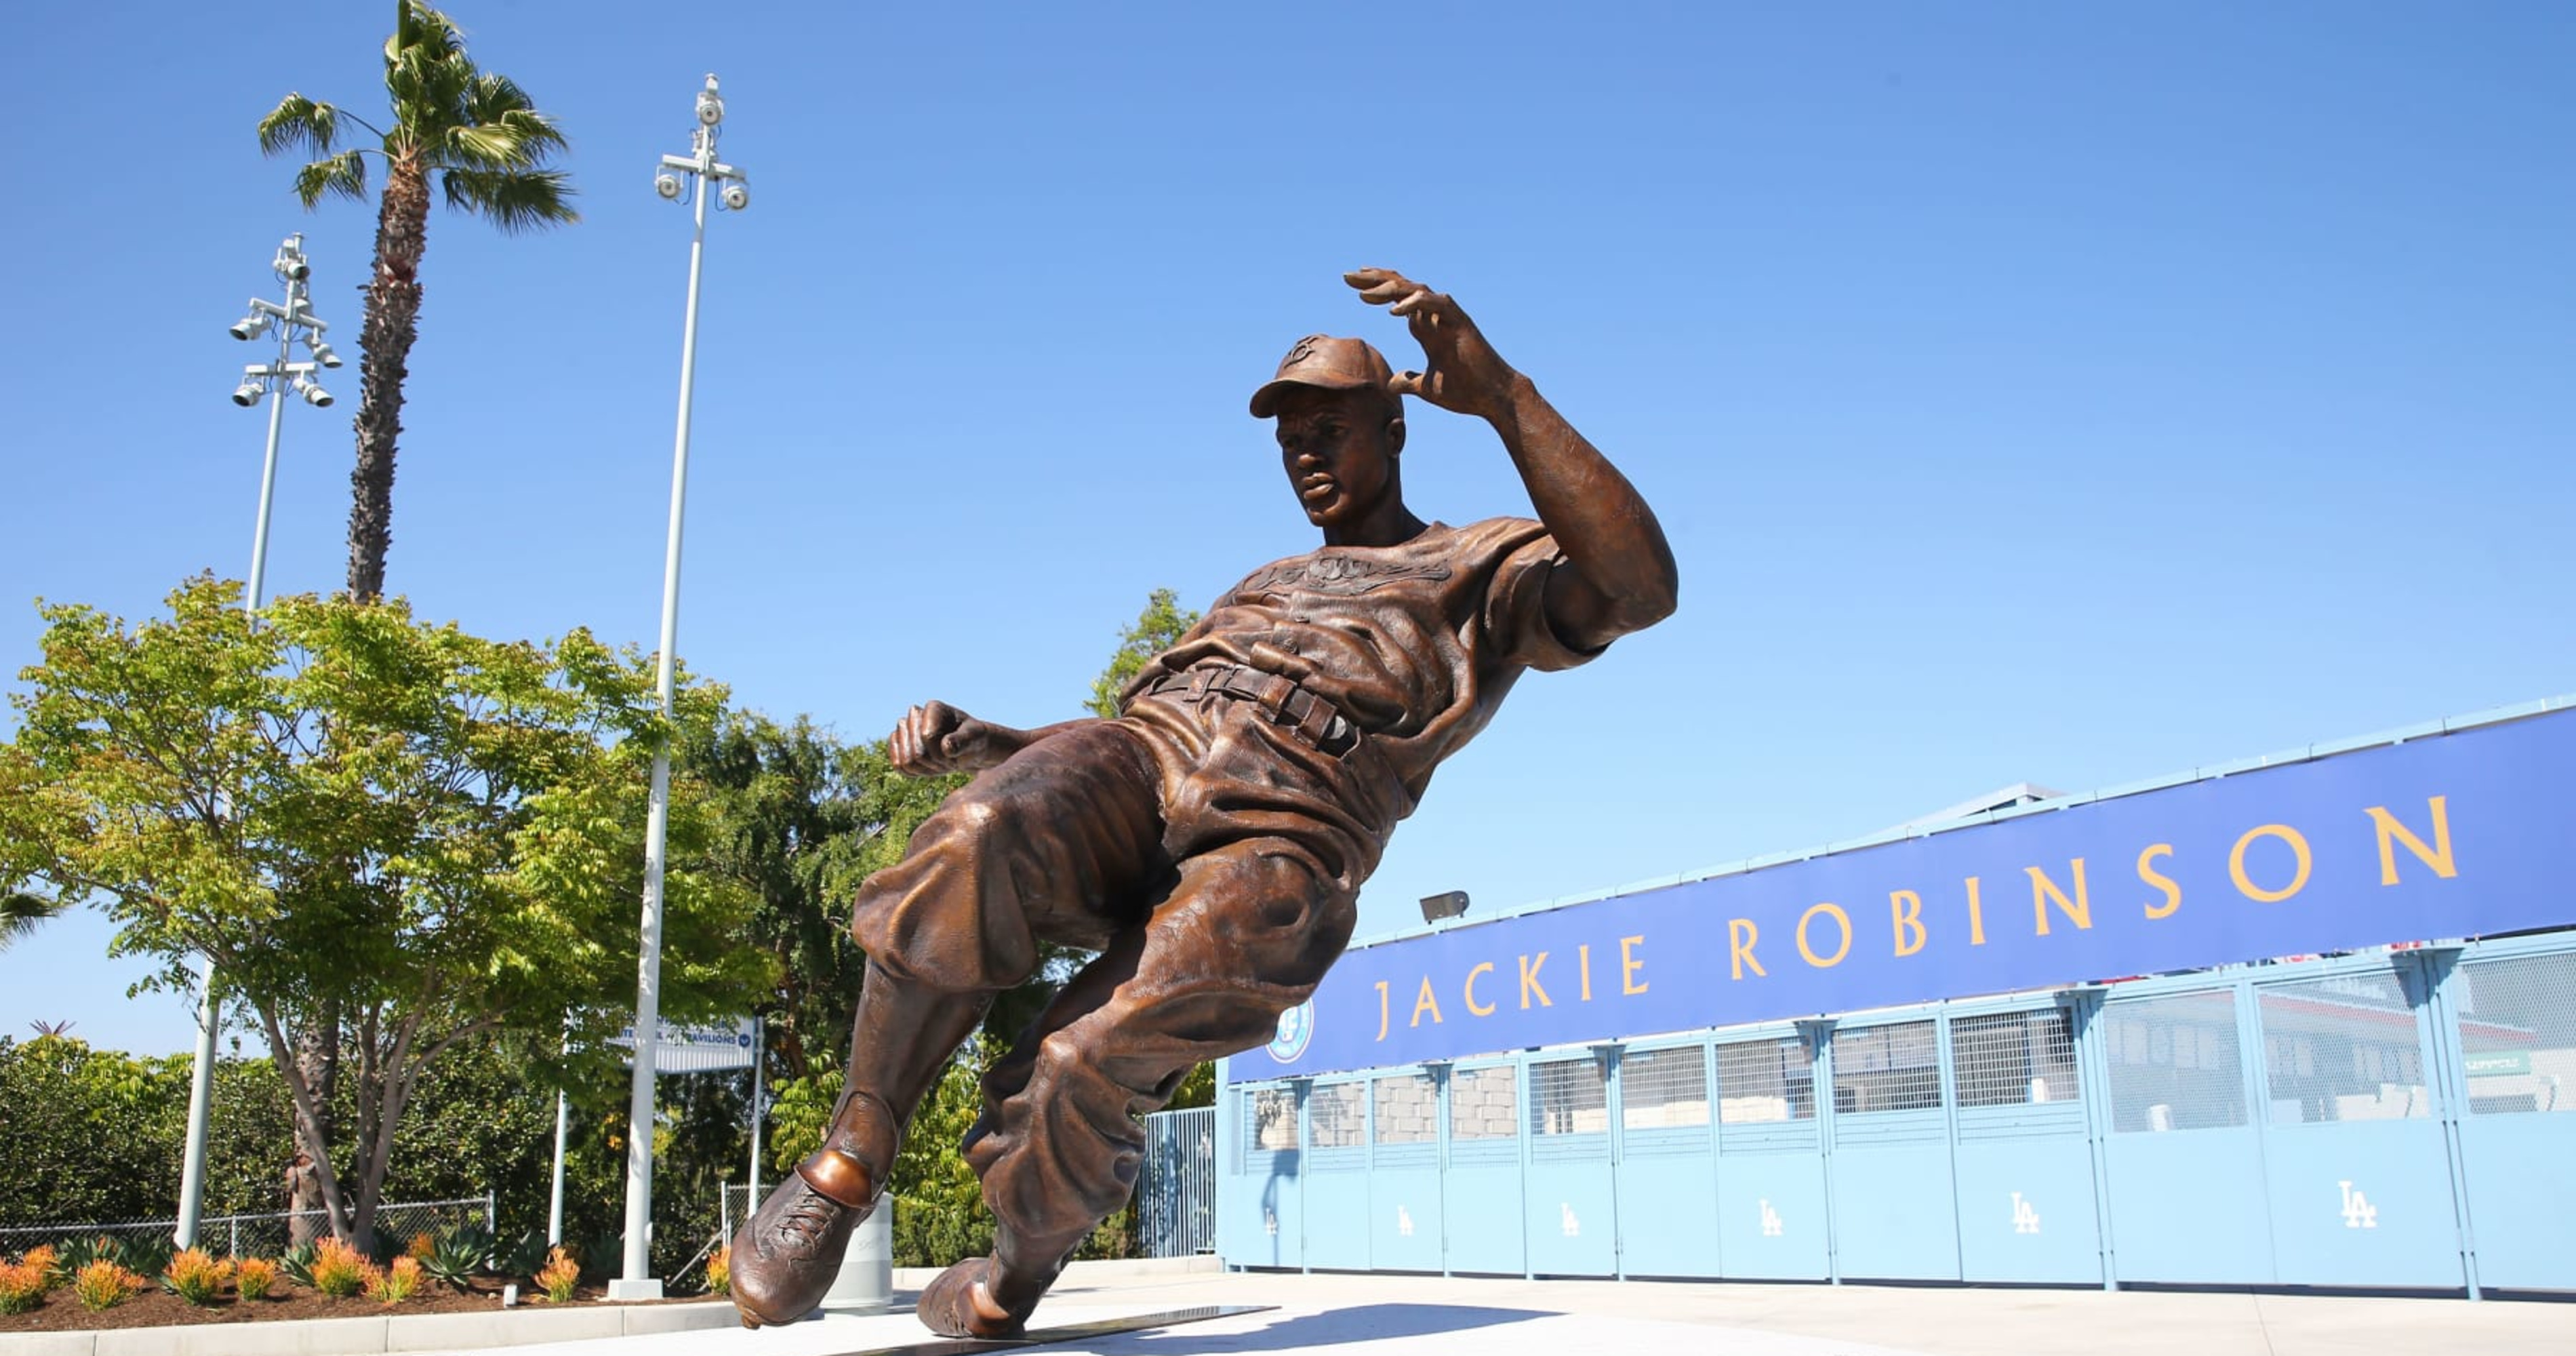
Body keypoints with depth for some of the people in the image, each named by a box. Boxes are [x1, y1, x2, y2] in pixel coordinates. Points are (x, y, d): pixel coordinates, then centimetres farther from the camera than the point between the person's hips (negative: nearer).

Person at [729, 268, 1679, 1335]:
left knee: (1081, 1071, -28)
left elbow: (1637, 588, -7)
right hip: (1138, 759, 5)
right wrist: (977, 741, 16)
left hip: (1279, 847, -4)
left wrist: (1502, 393, -16)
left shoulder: (1492, 569, 18)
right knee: (976, 845, -33)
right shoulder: (1257, 589, 38)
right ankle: (851, 1160, -17)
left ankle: (1020, 1270, 5)